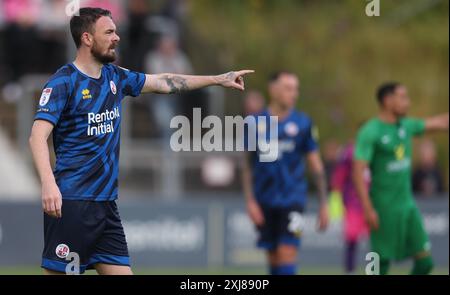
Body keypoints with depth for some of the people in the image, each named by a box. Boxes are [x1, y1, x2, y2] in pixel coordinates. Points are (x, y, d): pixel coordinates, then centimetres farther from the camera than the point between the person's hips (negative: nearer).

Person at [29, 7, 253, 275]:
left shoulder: (115, 77, 14)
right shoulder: (63, 82, -9)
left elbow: (164, 83, 26)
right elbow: (38, 136, -18)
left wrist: (218, 79, 27)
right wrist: (48, 183, -32)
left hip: (106, 203, 8)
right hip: (71, 202, -8)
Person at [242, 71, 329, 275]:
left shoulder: (303, 123, -1)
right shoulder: (256, 123, 2)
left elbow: (316, 166, 3)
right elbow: (248, 166, 7)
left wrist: (323, 205, 2)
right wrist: (250, 201, -2)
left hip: (292, 199, -2)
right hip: (265, 202, 2)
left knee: (287, 254, -13)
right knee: (273, 257, 8)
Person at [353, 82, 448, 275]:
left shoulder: (405, 126, 9)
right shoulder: (370, 132, -12)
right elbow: (358, 171, -17)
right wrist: (368, 209, -22)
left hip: (407, 205, 7)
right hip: (384, 208, -7)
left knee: (425, 262, 1)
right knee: (383, 263, -3)